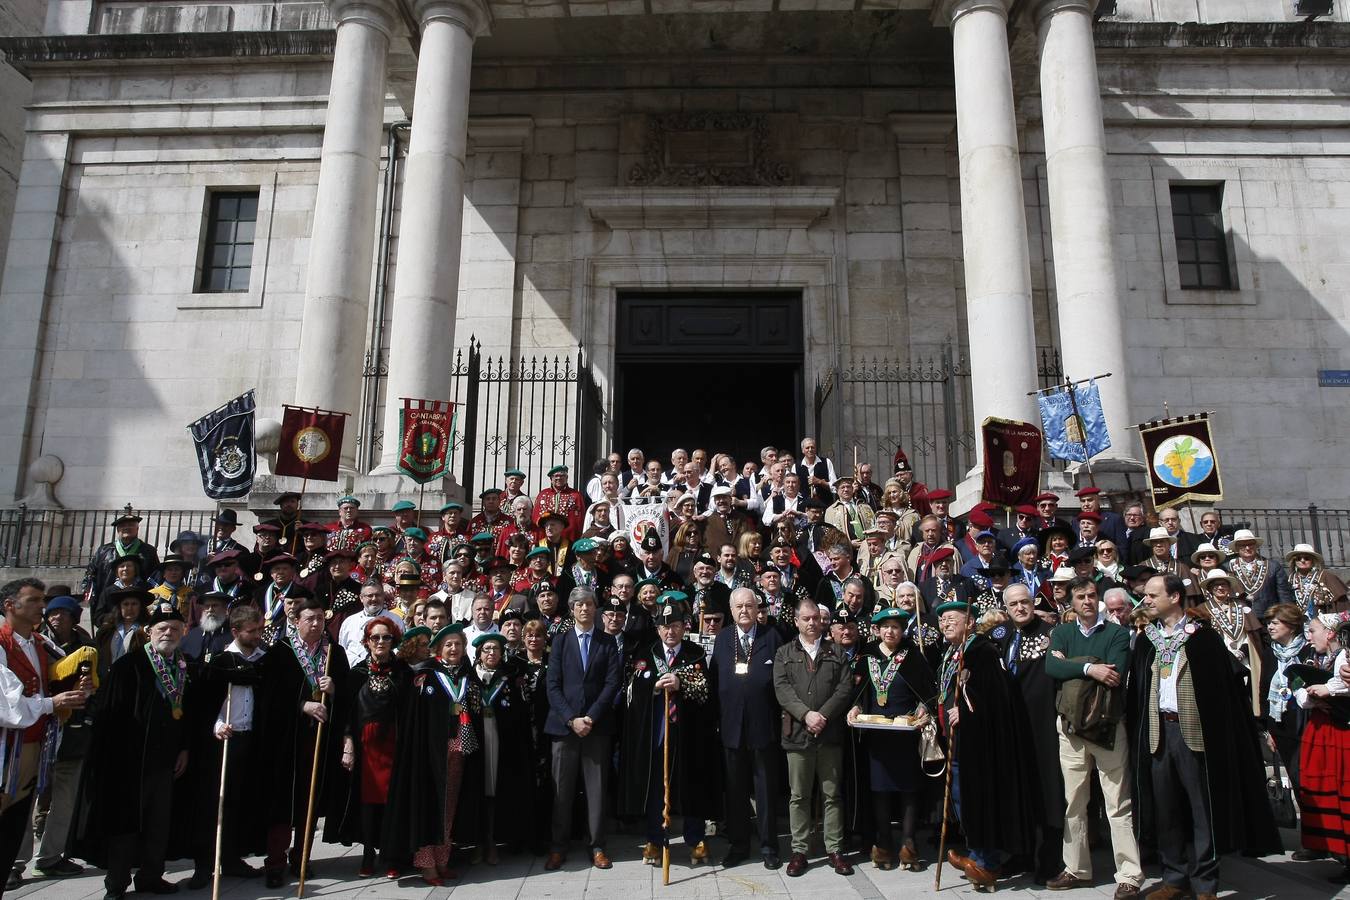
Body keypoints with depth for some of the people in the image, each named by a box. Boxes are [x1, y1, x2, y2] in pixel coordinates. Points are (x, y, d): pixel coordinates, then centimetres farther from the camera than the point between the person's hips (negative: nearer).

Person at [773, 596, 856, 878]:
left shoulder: (836, 653, 10)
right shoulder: (784, 653, 8)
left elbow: (845, 687, 0)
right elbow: (782, 688, -4)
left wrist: (823, 714, -12)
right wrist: (806, 714, -16)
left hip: (830, 733, 1)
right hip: (797, 733, 0)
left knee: (832, 795, 7)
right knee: (798, 796, 5)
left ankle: (835, 850, 16)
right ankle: (799, 851, 13)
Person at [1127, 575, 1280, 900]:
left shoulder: (1203, 638, -4)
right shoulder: (1146, 641, 10)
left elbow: (1223, 687, -7)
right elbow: (1136, 690, 12)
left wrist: (1216, 731, -14)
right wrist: (1137, 734, 5)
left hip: (1195, 731, -5)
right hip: (1157, 731, 5)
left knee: (1202, 809, 2)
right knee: (1165, 809, 9)